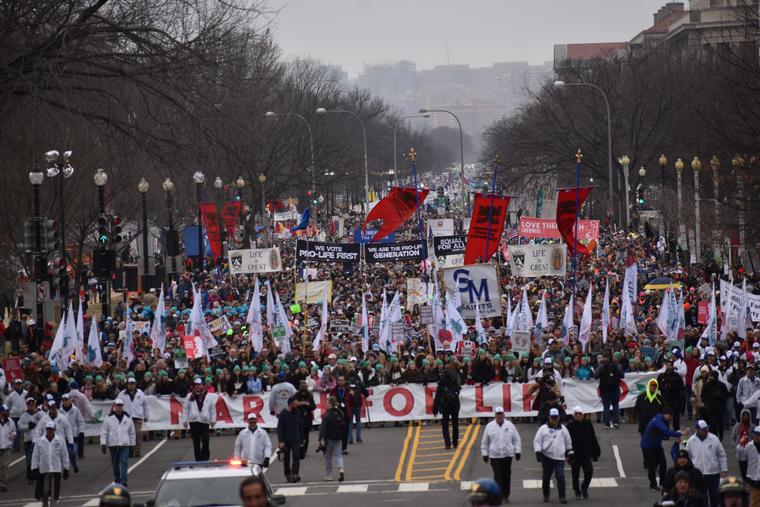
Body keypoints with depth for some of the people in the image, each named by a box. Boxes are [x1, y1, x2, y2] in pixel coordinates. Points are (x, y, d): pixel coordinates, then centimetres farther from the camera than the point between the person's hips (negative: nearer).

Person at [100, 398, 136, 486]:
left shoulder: (127, 418, 7)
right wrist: (103, 444, -6)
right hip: (113, 444, 0)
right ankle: (117, 480, 22)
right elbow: (104, 432, 0)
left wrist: (132, 443, 13)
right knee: (115, 464, 8)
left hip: (125, 444, 0)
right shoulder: (109, 418, 1)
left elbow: (132, 432, 14)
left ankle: (123, 481, -15)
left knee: (124, 462, -11)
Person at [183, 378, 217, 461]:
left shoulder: (209, 396, 5)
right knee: (196, 442, 4)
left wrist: (213, 420, 1)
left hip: (205, 421, -2)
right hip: (193, 421, 2)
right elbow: (186, 409, 8)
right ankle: (198, 459, 11)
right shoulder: (190, 396, 8)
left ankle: (205, 458, 1)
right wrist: (185, 420, 3)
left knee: (205, 440, -10)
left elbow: (213, 409, 6)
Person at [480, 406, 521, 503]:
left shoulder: (510, 425, 2)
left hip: (508, 455, 1)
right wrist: (485, 454, 4)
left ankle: (506, 495, 19)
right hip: (495, 456, -1)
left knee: (507, 476, 8)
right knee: (498, 476, -7)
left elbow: (516, 439, 6)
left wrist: (517, 451, 0)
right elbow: (485, 442, 7)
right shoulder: (489, 426, 1)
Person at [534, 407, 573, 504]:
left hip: (559, 458, 1)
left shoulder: (563, 429, 11)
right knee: (546, 477, 8)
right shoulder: (543, 428, 3)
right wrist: (538, 452, -11)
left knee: (560, 477, -11)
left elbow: (568, 442, 19)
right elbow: (537, 441, 0)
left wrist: (570, 455, 17)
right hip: (546, 457, -1)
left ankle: (562, 497, -8)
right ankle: (546, 495, 24)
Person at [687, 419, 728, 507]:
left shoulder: (714, 439, -3)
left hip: (713, 473, 0)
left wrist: (724, 470, -3)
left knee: (714, 496, 9)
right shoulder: (691, 441, -1)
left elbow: (722, 455, 1)